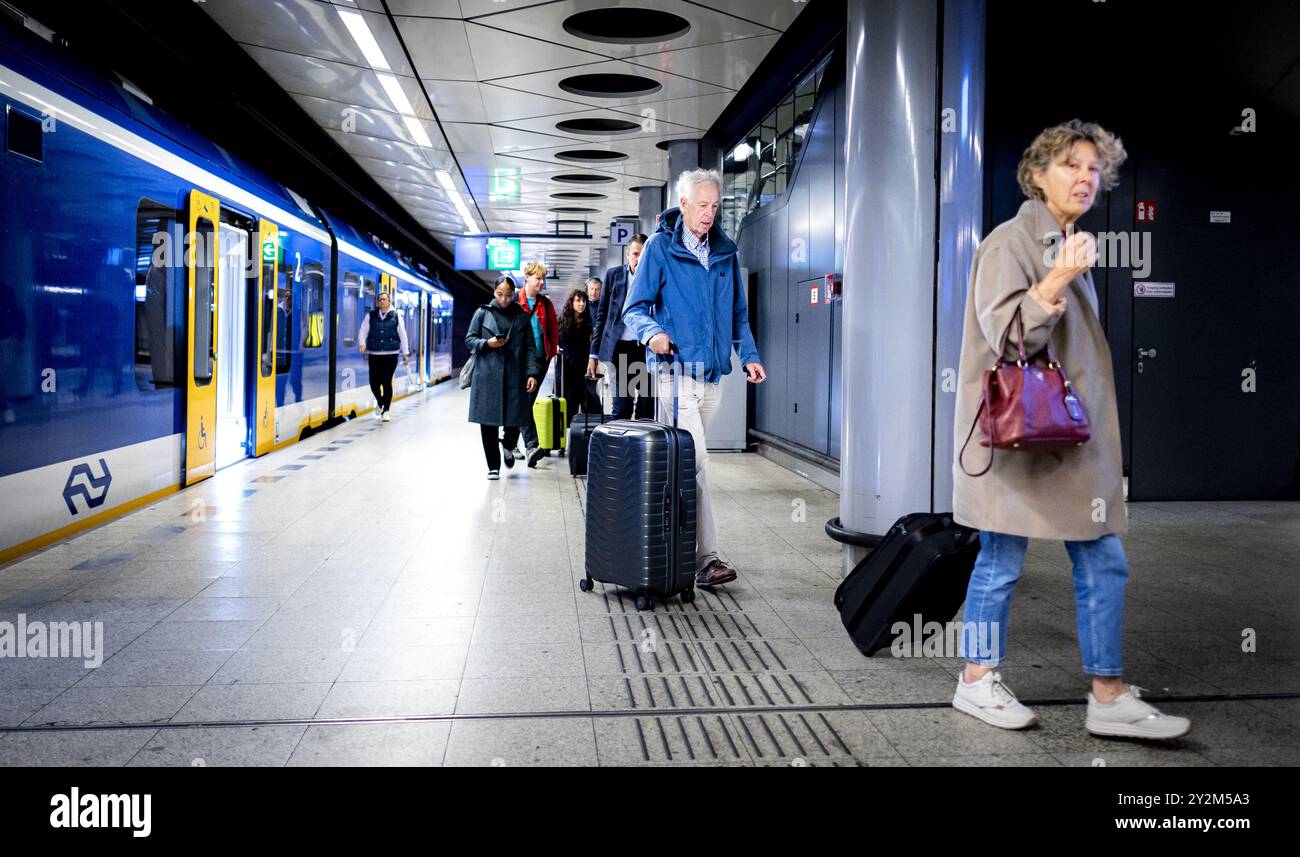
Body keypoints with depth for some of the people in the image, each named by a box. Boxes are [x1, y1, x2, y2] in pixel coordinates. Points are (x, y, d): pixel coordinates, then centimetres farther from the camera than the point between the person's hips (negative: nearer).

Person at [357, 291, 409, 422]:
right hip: (374, 354, 1)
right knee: (374, 383, -2)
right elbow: (363, 331, 3)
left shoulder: (396, 316, 5)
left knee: (387, 382, -4)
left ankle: (385, 411, 8)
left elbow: (402, 335, 8)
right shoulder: (370, 316, 7)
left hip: (391, 354, -1)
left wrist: (405, 353, 8)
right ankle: (380, 403, 30)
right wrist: (362, 343, -16)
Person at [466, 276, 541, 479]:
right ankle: (493, 466, 10)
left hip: (514, 377, 1)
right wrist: (487, 344, -10)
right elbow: (469, 339, 9)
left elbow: (529, 348, 7)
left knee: (514, 419, -1)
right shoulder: (482, 313, 7)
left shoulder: (522, 316, 10)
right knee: (488, 421, -2)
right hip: (487, 376, -1)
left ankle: (509, 447, 34)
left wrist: (533, 373, -4)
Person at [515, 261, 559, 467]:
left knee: (527, 401, 10)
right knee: (524, 402, -13)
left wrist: (552, 351, 7)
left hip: (540, 359, 4)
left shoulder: (546, 303, 12)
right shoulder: (514, 302, -1)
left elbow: (554, 329, 16)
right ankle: (531, 445, -21)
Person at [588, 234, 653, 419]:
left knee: (647, 410, 1)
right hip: (622, 348, 0)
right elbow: (602, 315, 10)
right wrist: (594, 353, 6)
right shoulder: (613, 275, 8)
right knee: (621, 410, 0)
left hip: (648, 348, 0)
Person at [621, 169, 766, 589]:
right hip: (677, 373, -5)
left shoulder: (725, 253, 16)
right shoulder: (660, 248, 1)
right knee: (693, 462, -12)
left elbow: (738, 313, 22)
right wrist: (652, 332, -21)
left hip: (712, 374, 5)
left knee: (681, 462, 12)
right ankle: (706, 558, -11)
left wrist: (749, 355, 9)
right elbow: (635, 308, 0)